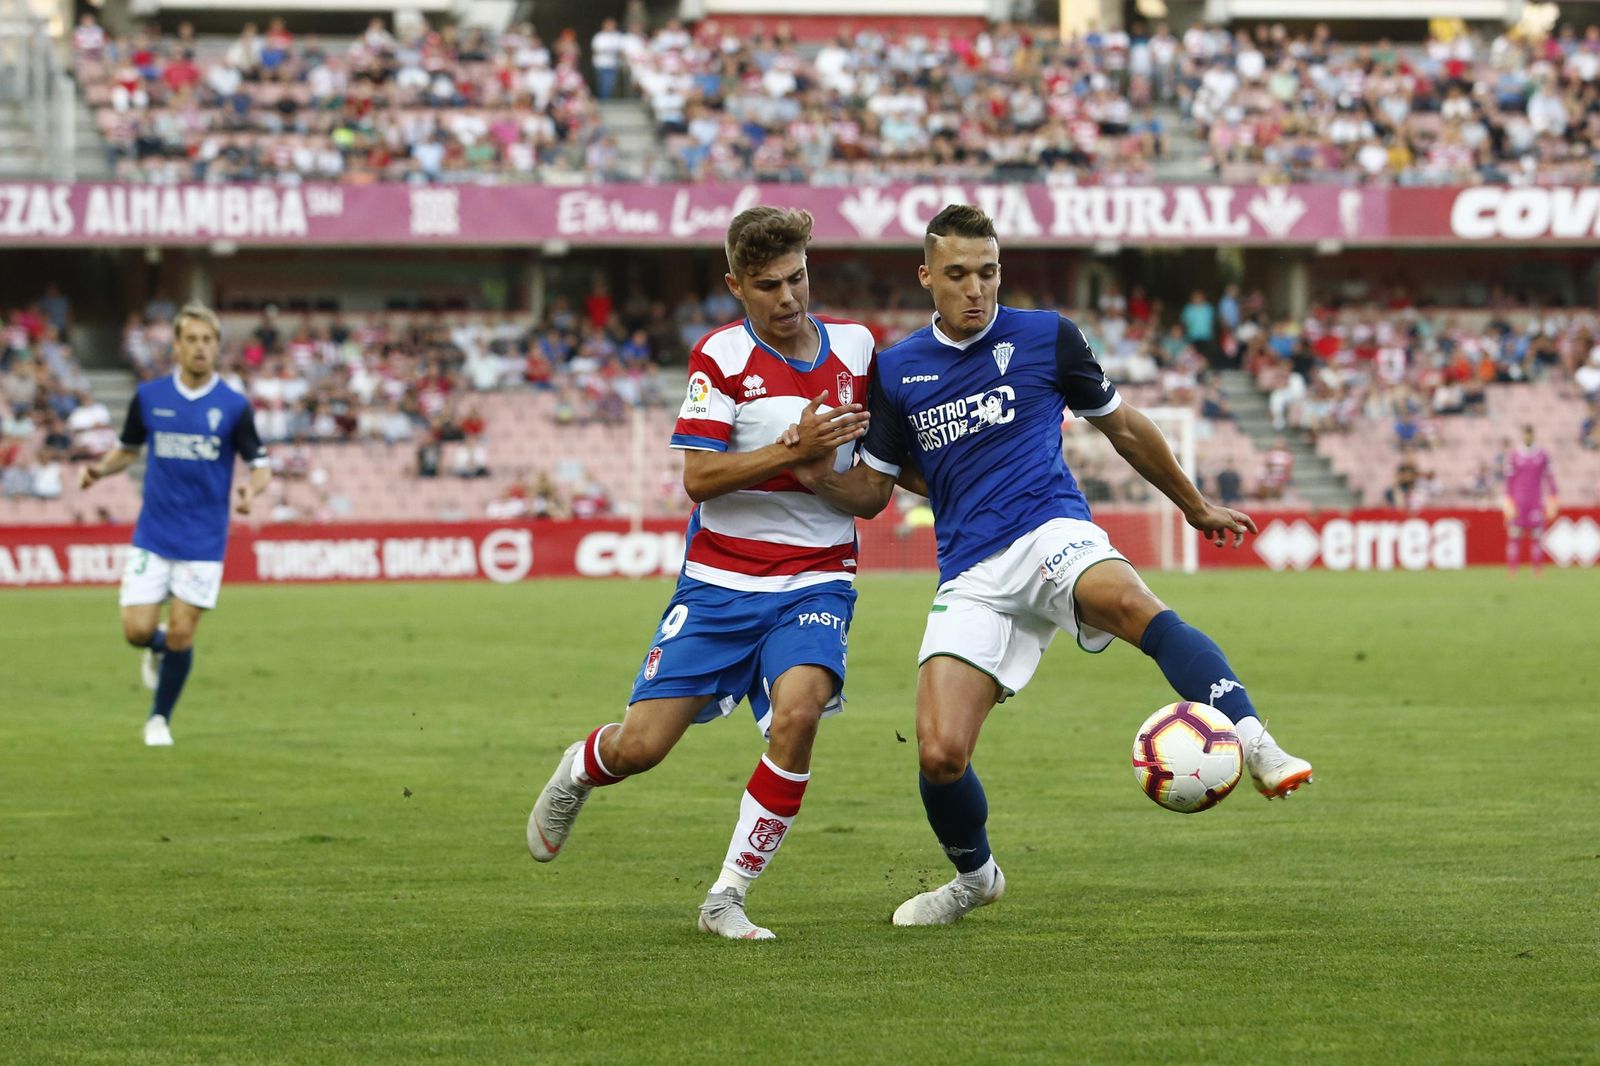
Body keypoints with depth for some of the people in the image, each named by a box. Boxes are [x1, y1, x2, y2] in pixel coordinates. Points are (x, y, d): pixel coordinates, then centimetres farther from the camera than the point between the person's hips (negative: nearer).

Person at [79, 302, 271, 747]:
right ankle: (158, 648, 31)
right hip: (153, 537, 1)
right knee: (137, 630, -7)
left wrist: (252, 488, -22)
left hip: (203, 542, -1)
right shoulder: (148, 396, 1)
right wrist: (101, 469, -6)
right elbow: (128, 449, 14)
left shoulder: (233, 406, -5)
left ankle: (160, 718, 18)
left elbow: (260, 464, 1)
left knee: (180, 635, -3)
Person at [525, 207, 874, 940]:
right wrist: (794, 450, -24)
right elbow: (698, 478, -15)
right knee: (641, 745, -4)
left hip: (815, 582, 1)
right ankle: (579, 771, 37)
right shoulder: (721, 357, -7)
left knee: (797, 712, -27)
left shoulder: (856, 348, 3)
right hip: (719, 579, -1)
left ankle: (728, 896, -13)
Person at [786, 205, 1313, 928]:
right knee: (939, 756, -11)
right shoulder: (896, 371, 11)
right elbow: (873, 491, 18)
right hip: (970, 578, 2)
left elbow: (1123, 427, 20)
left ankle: (1255, 745, -50)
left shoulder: (1046, 338, 6)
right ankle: (974, 875, 20)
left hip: (1052, 534, -2)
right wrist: (820, 478, -5)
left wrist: (1195, 506, 29)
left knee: (1130, 603, -39)